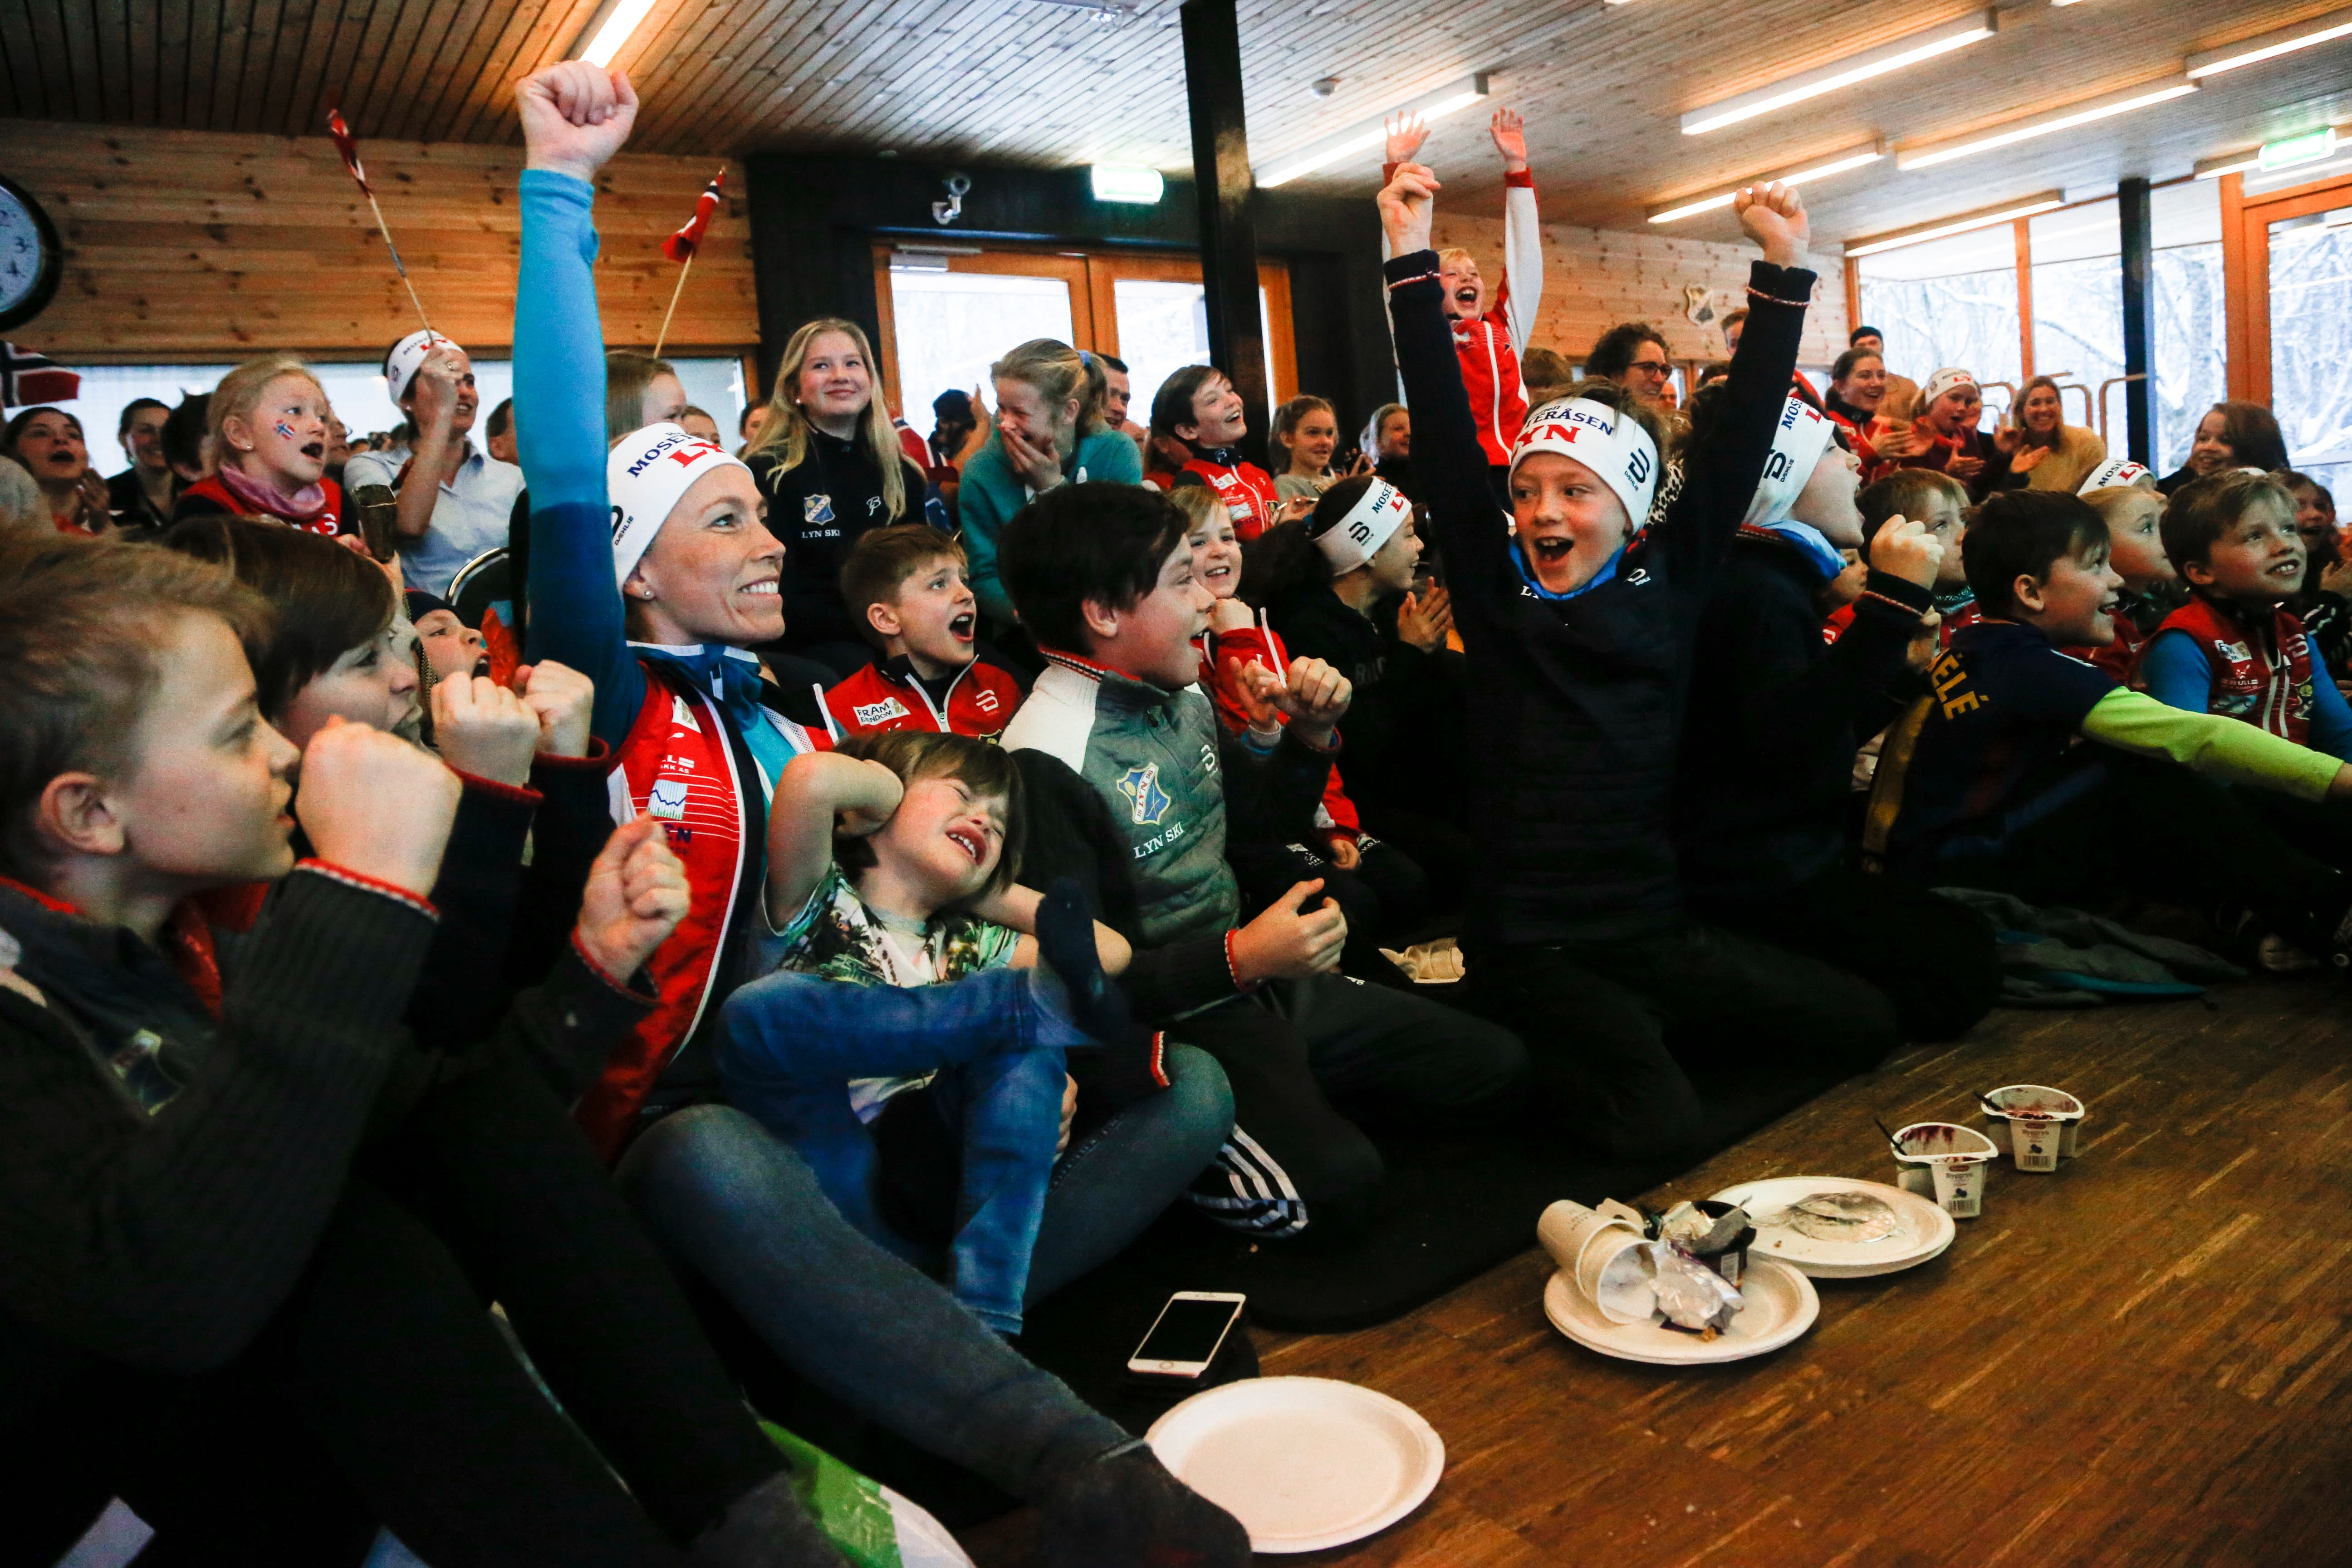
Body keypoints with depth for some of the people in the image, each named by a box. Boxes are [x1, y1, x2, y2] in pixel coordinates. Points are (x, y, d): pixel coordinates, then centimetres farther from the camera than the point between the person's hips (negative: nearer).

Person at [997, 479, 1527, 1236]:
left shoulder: (1181, 698, 6)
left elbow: (1265, 818, 20)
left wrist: (1311, 733, 1)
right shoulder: (1047, 761, -22)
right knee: (1337, 1181, -30)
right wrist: (1238, 958, -29)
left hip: (1258, 978, 9)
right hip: (1171, 1023, -8)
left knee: (1494, 1066, 7)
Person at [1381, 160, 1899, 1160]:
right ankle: (1543, 1064, 8)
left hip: (1656, 930, 5)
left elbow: (1740, 437, 1)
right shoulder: (1496, 593, -4)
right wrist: (1411, 264, -11)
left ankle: (1637, 1037, 15)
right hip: (1529, 951, -4)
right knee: (1655, 1130, -23)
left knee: (1863, 1027, 2)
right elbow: (1444, 434, -8)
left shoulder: (1667, 583, 3)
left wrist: (1783, 272, -1)